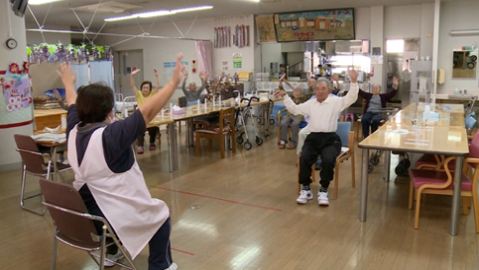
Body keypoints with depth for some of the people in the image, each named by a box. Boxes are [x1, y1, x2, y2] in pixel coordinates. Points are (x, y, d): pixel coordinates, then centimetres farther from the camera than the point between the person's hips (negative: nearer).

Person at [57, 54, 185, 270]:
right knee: (161, 213, 17)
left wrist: (68, 83, 35)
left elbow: (73, 104, 16)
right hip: (114, 218, -8)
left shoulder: (73, 131, -4)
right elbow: (147, 111, -28)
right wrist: (174, 82, -24)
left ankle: (112, 252, 51)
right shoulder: (110, 135, -26)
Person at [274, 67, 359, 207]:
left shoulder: (335, 101, 5)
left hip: (330, 138, -3)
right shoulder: (310, 103, 16)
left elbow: (351, 98, -8)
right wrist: (285, 96, 14)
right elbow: (294, 109, 23)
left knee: (328, 160, -32)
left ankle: (323, 191, -11)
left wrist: (354, 81, -22)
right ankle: (306, 189, -8)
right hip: (313, 138, 3)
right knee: (304, 158, -26)